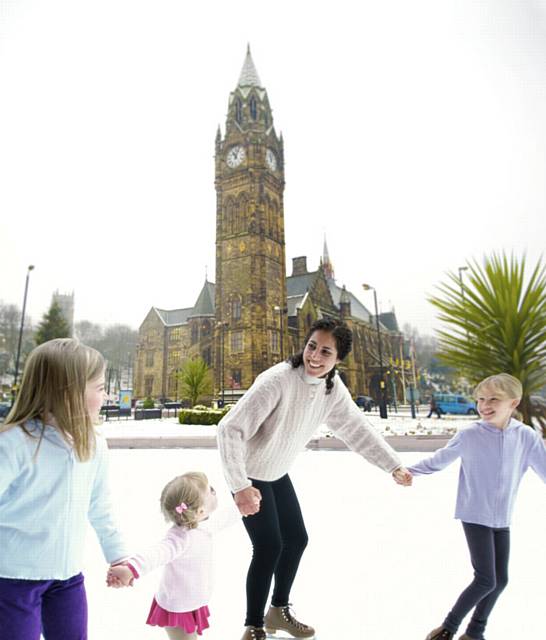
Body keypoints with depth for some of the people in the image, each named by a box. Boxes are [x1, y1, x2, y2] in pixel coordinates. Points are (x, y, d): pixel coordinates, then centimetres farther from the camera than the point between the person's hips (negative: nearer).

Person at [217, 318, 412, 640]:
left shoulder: (333, 387, -13)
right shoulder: (277, 381, -35)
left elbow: (357, 428, 0)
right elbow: (230, 430, -35)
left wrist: (394, 465, -1)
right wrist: (241, 486, -38)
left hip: (278, 474, 7)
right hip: (249, 475, -7)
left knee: (296, 540, 16)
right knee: (269, 547, -7)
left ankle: (279, 610, 41)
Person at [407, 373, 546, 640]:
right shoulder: (468, 435, -16)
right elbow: (439, 460, -4)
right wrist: (410, 470, -8)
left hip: (502, 520, 4)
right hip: (475, 517, -4)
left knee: (500, 580, 12)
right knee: (486, 580, -7)